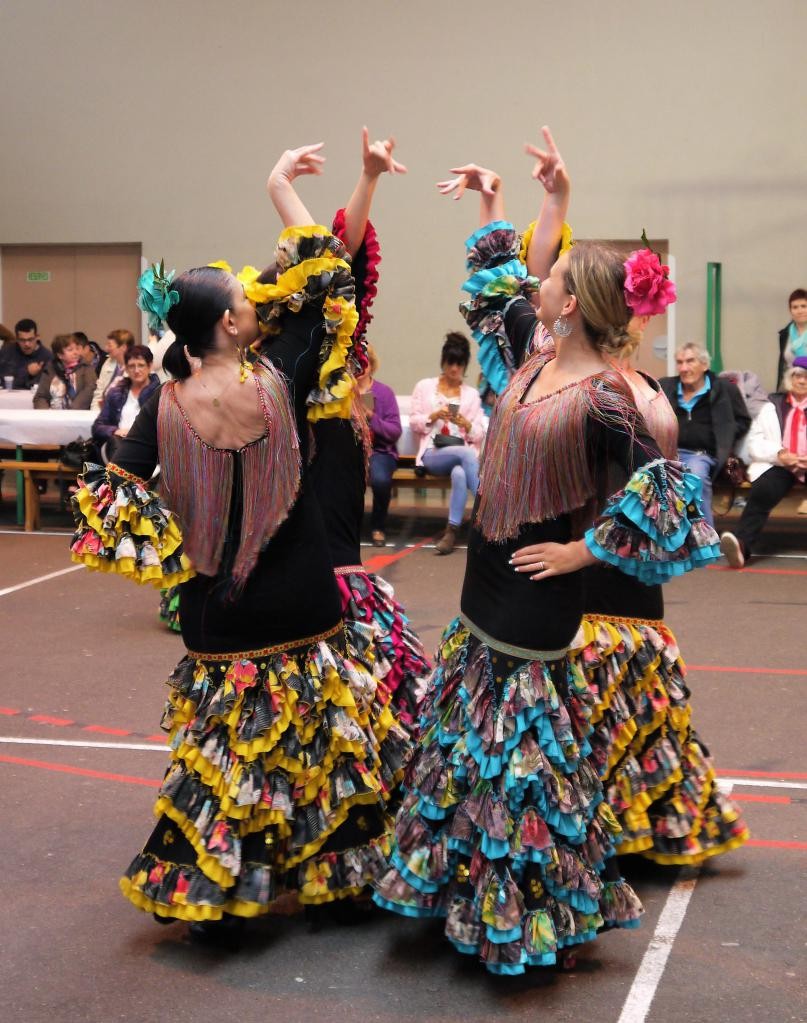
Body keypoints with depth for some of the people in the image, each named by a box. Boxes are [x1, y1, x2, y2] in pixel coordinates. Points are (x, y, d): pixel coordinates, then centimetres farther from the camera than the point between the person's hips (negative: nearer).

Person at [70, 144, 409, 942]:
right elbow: (320, 287, -4)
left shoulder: (163, 407, -7)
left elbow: (109, 497, -5)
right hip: (298, 607, -2)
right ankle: (333, 872, 26)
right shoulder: (277, 385, -15)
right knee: (320, 743, 15)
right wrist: (282, 191, 3)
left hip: (214, 613, 2)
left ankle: (209, 896, 21)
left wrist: (169, 556, 4)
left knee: (221, 754, 14)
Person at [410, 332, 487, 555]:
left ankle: (452, 531, -34)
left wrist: (466, 425, -12)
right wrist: (434, 416, -11)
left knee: (460, 473, -38)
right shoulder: (424, 386, 13)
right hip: (433, 454, -1)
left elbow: (479, 435, 9)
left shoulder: (471, 394, 16)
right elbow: (414, 422, 7)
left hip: (464, 452, 1)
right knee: (465, 454, -36)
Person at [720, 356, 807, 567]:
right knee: (761, 492, -33)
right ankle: (741, 544, -49)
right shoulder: (773, 407, 23)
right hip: (779, 466, 0)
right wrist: (779, 454, -8)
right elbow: (754, 442, 12)